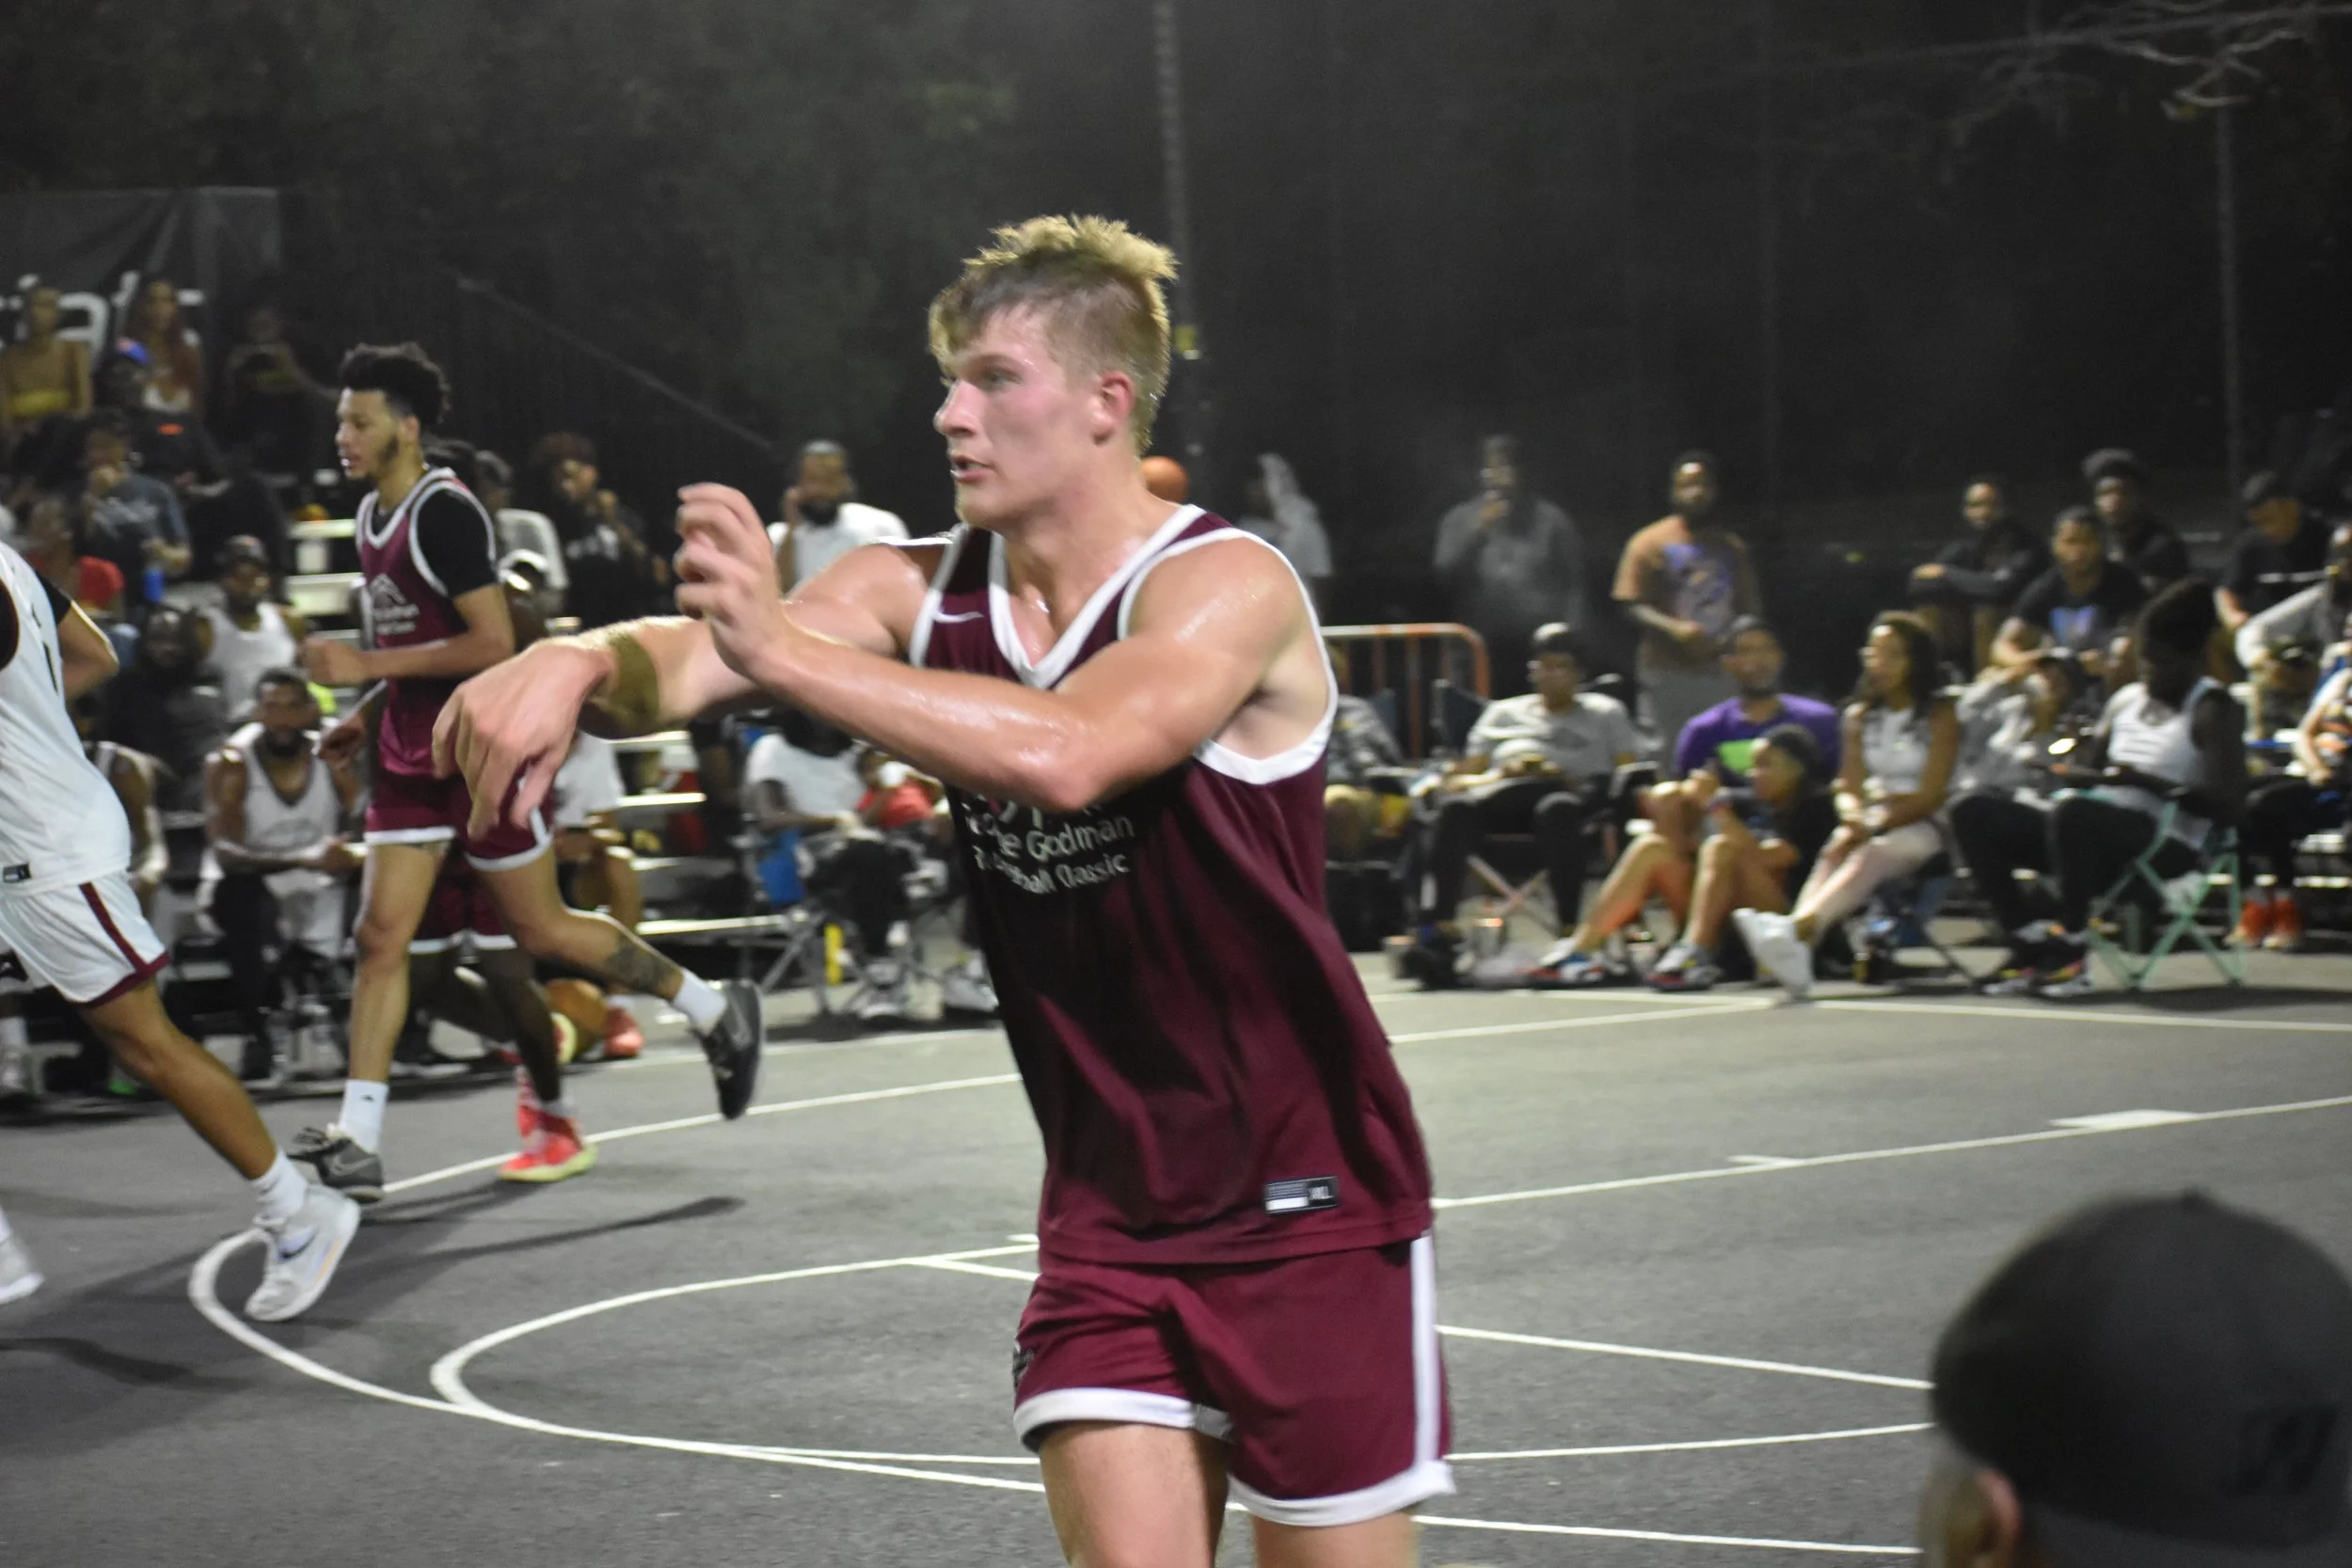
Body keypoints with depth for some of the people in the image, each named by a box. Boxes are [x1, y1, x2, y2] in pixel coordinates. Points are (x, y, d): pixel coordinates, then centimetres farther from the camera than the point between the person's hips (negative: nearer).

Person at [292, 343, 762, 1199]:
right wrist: (364, 717, 15)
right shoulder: (372, 515, 12)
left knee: (540, 928, 1)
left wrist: (368, 666, -23)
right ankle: (358, 1141, -4)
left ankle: (715, 1009, 19)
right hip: (411, 758, 8)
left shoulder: (445, 513, -17)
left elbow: (493, 644, -23)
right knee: (381, 935, -1)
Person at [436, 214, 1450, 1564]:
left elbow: (1065, 754, -36)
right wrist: (581, 661, -36)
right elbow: (692, 659, -13)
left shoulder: (1226, 586, -17)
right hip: (1110, 1210, 5)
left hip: (1305, 1203, -5)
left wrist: (782, 649, -41)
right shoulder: (923, 591, 2)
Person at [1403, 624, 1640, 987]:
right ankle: (1438, 931, -49)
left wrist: (1572, 782, -6)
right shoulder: (1504, 712, 35)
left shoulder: (1605, 712, 28)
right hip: (1500, 789, 2)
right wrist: (1504, 774, 0)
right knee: (1454, 809, -34)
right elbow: (1458, 778, 22)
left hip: (1569, 792, -2)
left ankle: (1570, 933, -50)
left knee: (1556, 810, -41)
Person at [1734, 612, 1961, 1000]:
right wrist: (1854, 818, -17)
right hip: (1871, 825, 4)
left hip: (1922, 827, -4)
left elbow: (1930, 797, -8)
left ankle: (1797, 927, -63)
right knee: (1835, 850, -29)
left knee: (1872, 856, -35)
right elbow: (1849, 787, 6)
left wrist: (1877, 824, -20)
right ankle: (1799, 951, -56)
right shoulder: (1860, 716, 16)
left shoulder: (1940, 716, 0)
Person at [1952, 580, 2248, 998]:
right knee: (1974, 814, -7)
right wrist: (2075, 775, -7)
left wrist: (2145, 781, -19)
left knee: (2074, 812, -39)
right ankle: (2030, 941, -12)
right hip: (2098, 828, 8)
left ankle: (2071, 947, -25)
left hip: (2164, 843, -8)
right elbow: (2083, 771, 19)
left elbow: (2228, 804, -13)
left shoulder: (2211, 710, -2)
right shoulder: (2127, 699, 19)